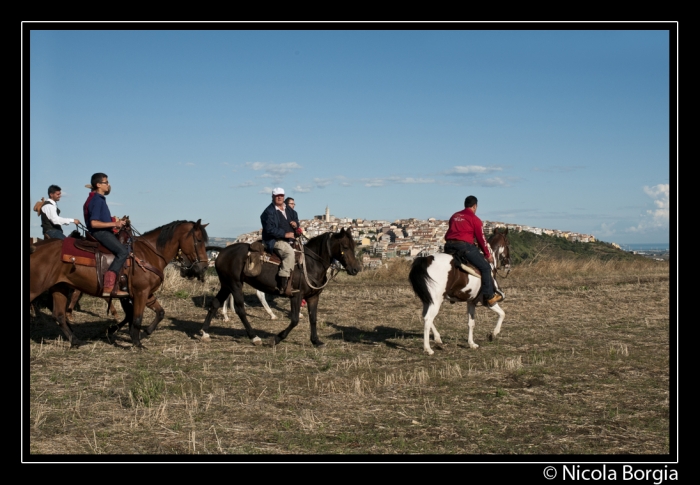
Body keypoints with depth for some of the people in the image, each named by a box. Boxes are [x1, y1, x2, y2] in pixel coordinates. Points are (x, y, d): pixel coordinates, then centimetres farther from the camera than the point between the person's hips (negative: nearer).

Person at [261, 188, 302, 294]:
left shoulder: (289, 210, 16)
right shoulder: (269, 212, -8)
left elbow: (295, 219, 28)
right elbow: (269, 229, -17)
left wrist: (296, 224, 2)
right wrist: (284, 234, -21)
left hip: (289, 240, 9)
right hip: (275, 241, -9)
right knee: (290, 252, -33)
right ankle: (283, 284, -37)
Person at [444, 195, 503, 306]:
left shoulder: (454, 216, 23)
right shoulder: (475, 220, 3)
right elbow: (481, 239, 5)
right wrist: (487, 254, 15)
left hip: (449, 246, 7)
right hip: (465, 245, -7)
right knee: (485, 267, 2)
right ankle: (489, 296, 0)